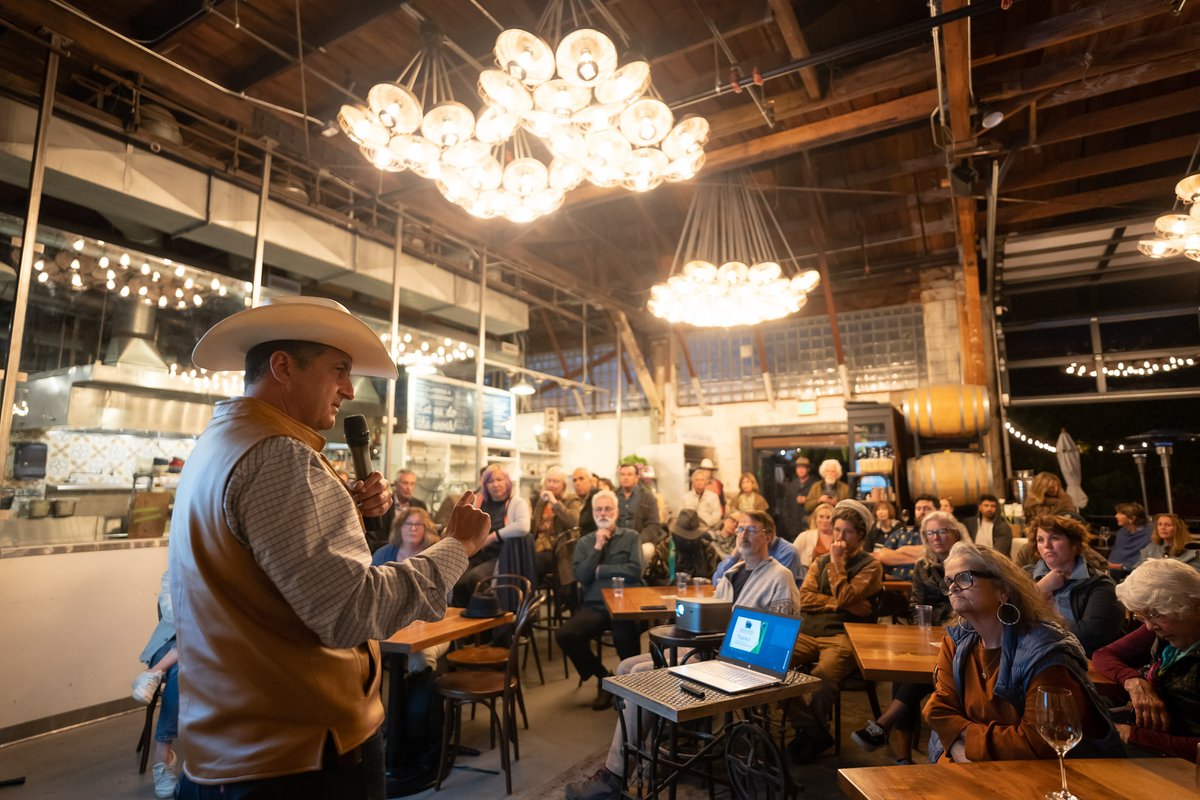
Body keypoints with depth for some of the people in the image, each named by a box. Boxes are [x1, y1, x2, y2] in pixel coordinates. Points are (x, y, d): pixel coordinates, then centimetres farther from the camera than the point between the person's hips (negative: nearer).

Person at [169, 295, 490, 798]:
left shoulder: (220, 443, 10)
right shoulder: (276, 456, -24)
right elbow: (350, 612, -29)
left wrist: (348, 513, 0)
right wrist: (458, 545, -18)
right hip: (298, 756, -9)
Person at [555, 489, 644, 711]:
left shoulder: (630, 536, 8)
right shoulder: (585, 542, 15)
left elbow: (635, 571, -7)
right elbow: (581, 576, 1)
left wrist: (599, 571, -1)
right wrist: (598, 547, -4)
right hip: (594, 606, 3)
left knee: (624, 636, -36)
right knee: (564, 634, -22)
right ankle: (603, 676, 4)